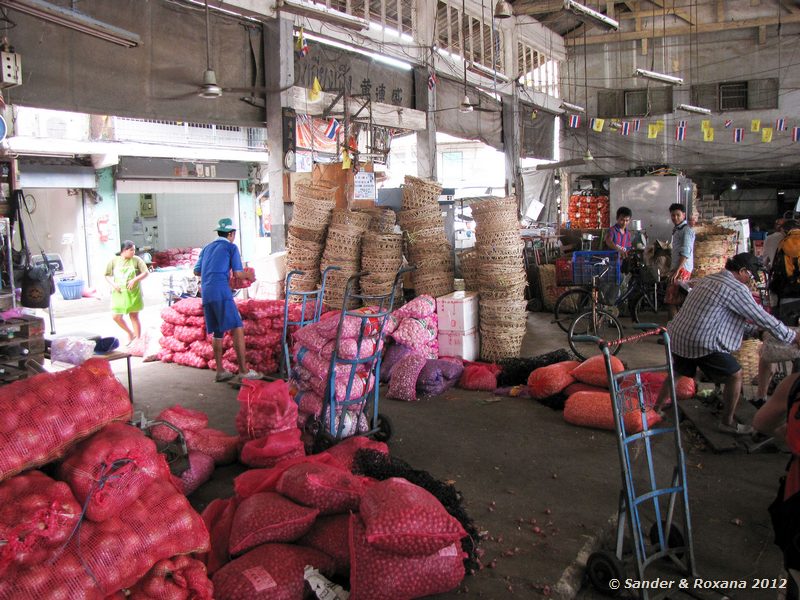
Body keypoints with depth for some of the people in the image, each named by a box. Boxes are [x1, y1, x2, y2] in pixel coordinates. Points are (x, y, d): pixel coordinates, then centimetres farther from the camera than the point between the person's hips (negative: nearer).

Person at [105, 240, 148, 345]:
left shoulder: (136, 260, -3)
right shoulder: (114, 261, 1)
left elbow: (145, 272, -4)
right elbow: (107, 275, 7)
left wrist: (134, 280, -18)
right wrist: (113, 284, -11)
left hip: (133, 293, -2)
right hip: (119, 293, 2)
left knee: (134, 316, 5)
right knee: (116, 316, 0)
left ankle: (138, 339, 15)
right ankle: (130, 333, 23)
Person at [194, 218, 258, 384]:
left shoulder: (207, 248, 23)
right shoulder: (231, 247, 5)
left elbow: (196, 271, 26)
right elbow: (238, 274, -1)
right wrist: (249, 276, 19)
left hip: (206, 293, 7)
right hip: (221, 292, -7)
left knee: (217, 332, 13)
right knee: (237, 329, -9)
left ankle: (220, 372, 13)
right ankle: (243, 371, -15)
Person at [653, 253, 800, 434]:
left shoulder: (707, 280, 18)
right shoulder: (737, 289, -10)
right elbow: (762, 318, -5)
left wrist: (755, 329, 29)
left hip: (676, 336, 8)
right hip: (702, 344, -8)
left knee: (675, 373, 28)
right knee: (735, 375, 9)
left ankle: (656, 409, 37)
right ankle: (728, 422, 20)